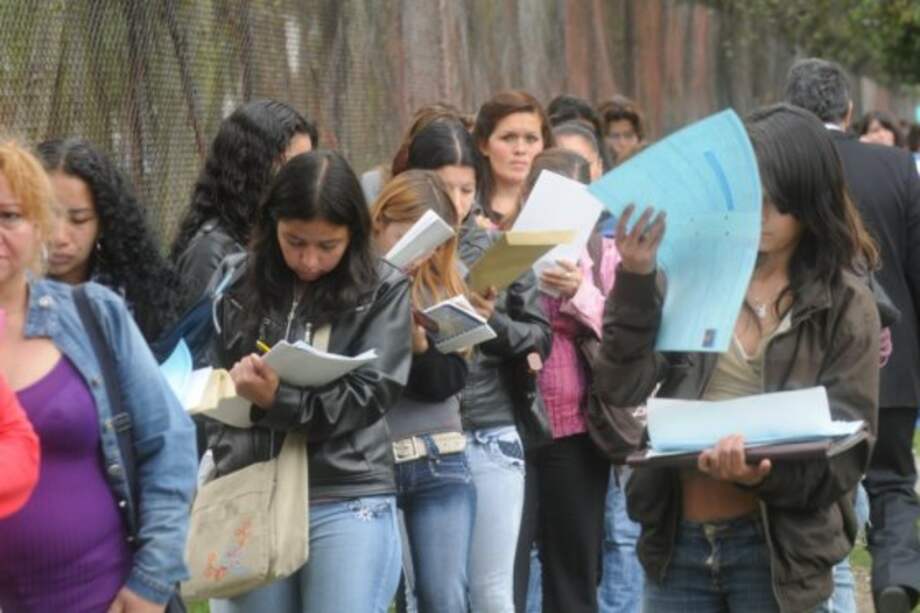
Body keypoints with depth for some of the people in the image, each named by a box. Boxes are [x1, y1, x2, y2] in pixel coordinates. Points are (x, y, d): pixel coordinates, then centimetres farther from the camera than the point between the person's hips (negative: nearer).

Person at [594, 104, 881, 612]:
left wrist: (764, 472, -24)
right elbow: (624, 389, -4)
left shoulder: (847, 305, -2)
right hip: (677, 539, 2)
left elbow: (847, 449, -6)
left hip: (776, 550, -2)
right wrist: (634, 284, -16)